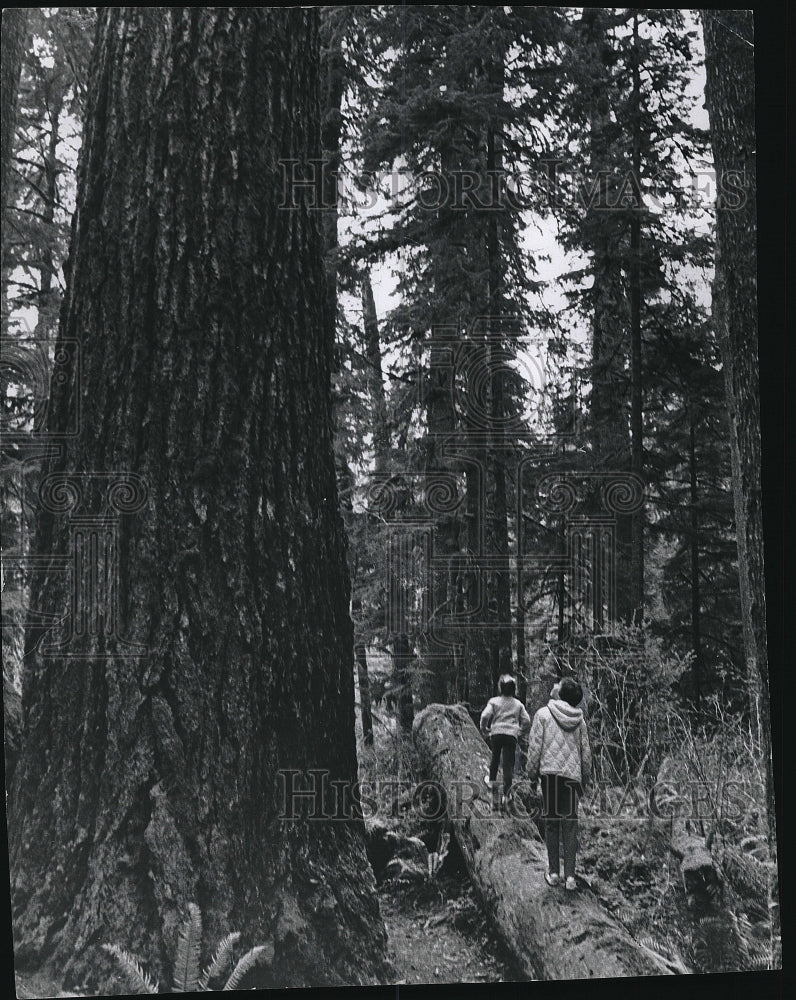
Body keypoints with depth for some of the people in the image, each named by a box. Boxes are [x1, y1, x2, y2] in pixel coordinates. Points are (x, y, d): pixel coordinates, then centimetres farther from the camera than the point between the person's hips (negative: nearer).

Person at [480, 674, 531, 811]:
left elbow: (485, 716, -9)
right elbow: (526, 720, 5)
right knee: (508, 764, -1)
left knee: (495, 758, 25)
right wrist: (523, 734, 19)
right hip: (511, 735, 0)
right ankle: (506, 793, -6)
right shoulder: (518, 704, 8)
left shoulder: (494, 701, 1)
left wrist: (484, 730, 7)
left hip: (496, 733, 0)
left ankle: (491, 780, 40)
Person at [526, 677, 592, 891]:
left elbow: (535, 747, -5)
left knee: (551, 823, 6)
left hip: (550, 772, -2)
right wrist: (586, 777, 20)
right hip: (572, 775, 2)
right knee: (570, 824, 5)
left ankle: (553, 873, 9)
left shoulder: (543, 714, -4)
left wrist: (532, 773, 6)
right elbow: (586, 751, 9)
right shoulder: (579, 719, 6)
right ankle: (570, 875, 2)